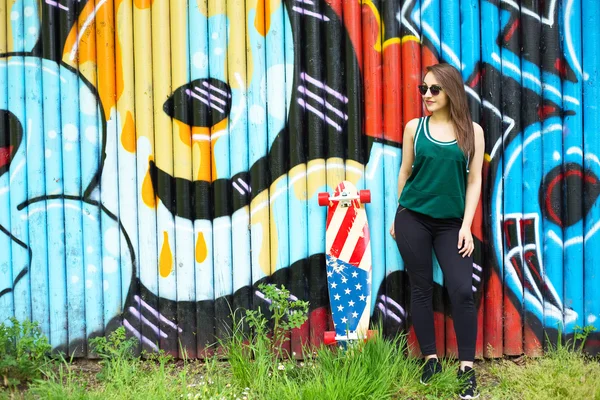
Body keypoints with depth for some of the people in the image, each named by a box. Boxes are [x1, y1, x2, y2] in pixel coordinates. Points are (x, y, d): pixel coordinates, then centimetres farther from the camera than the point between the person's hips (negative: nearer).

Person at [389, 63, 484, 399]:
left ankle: (467, 369, -2)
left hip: (451, 223, -1)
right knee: (421, 289, 5)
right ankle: (431, 359, 16)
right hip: (413, 219, 1)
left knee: (462, 290, -9)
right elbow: (405, 172, 9)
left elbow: (474, 180, 1)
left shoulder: (472, 131, 1)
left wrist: (466, 226, -6)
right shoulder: (414, 127, 2)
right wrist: (397, 218, 11)